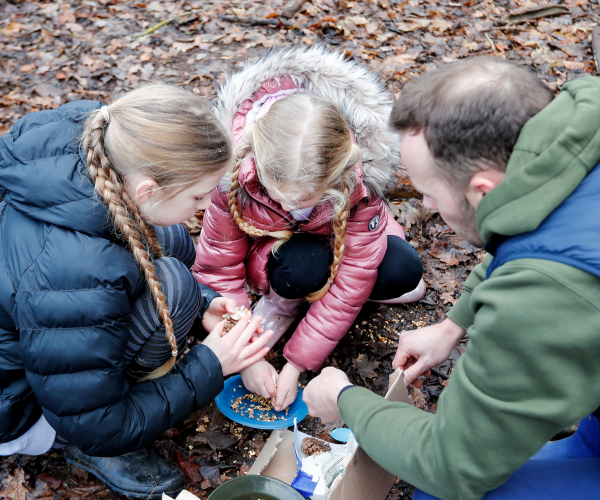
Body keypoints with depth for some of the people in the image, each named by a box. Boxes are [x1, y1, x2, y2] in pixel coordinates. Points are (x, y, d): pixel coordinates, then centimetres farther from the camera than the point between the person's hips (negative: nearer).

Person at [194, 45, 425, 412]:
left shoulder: (360, 182, -34)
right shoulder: (235, 174, -34)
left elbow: (350, 285, -28)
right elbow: (218, 271, -24)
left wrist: (296, 364, -28)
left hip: (335, 243, 2)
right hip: (268, 247, -2)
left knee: (405, 274, -24)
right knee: (304, 266, -37)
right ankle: (282, 299, -2)